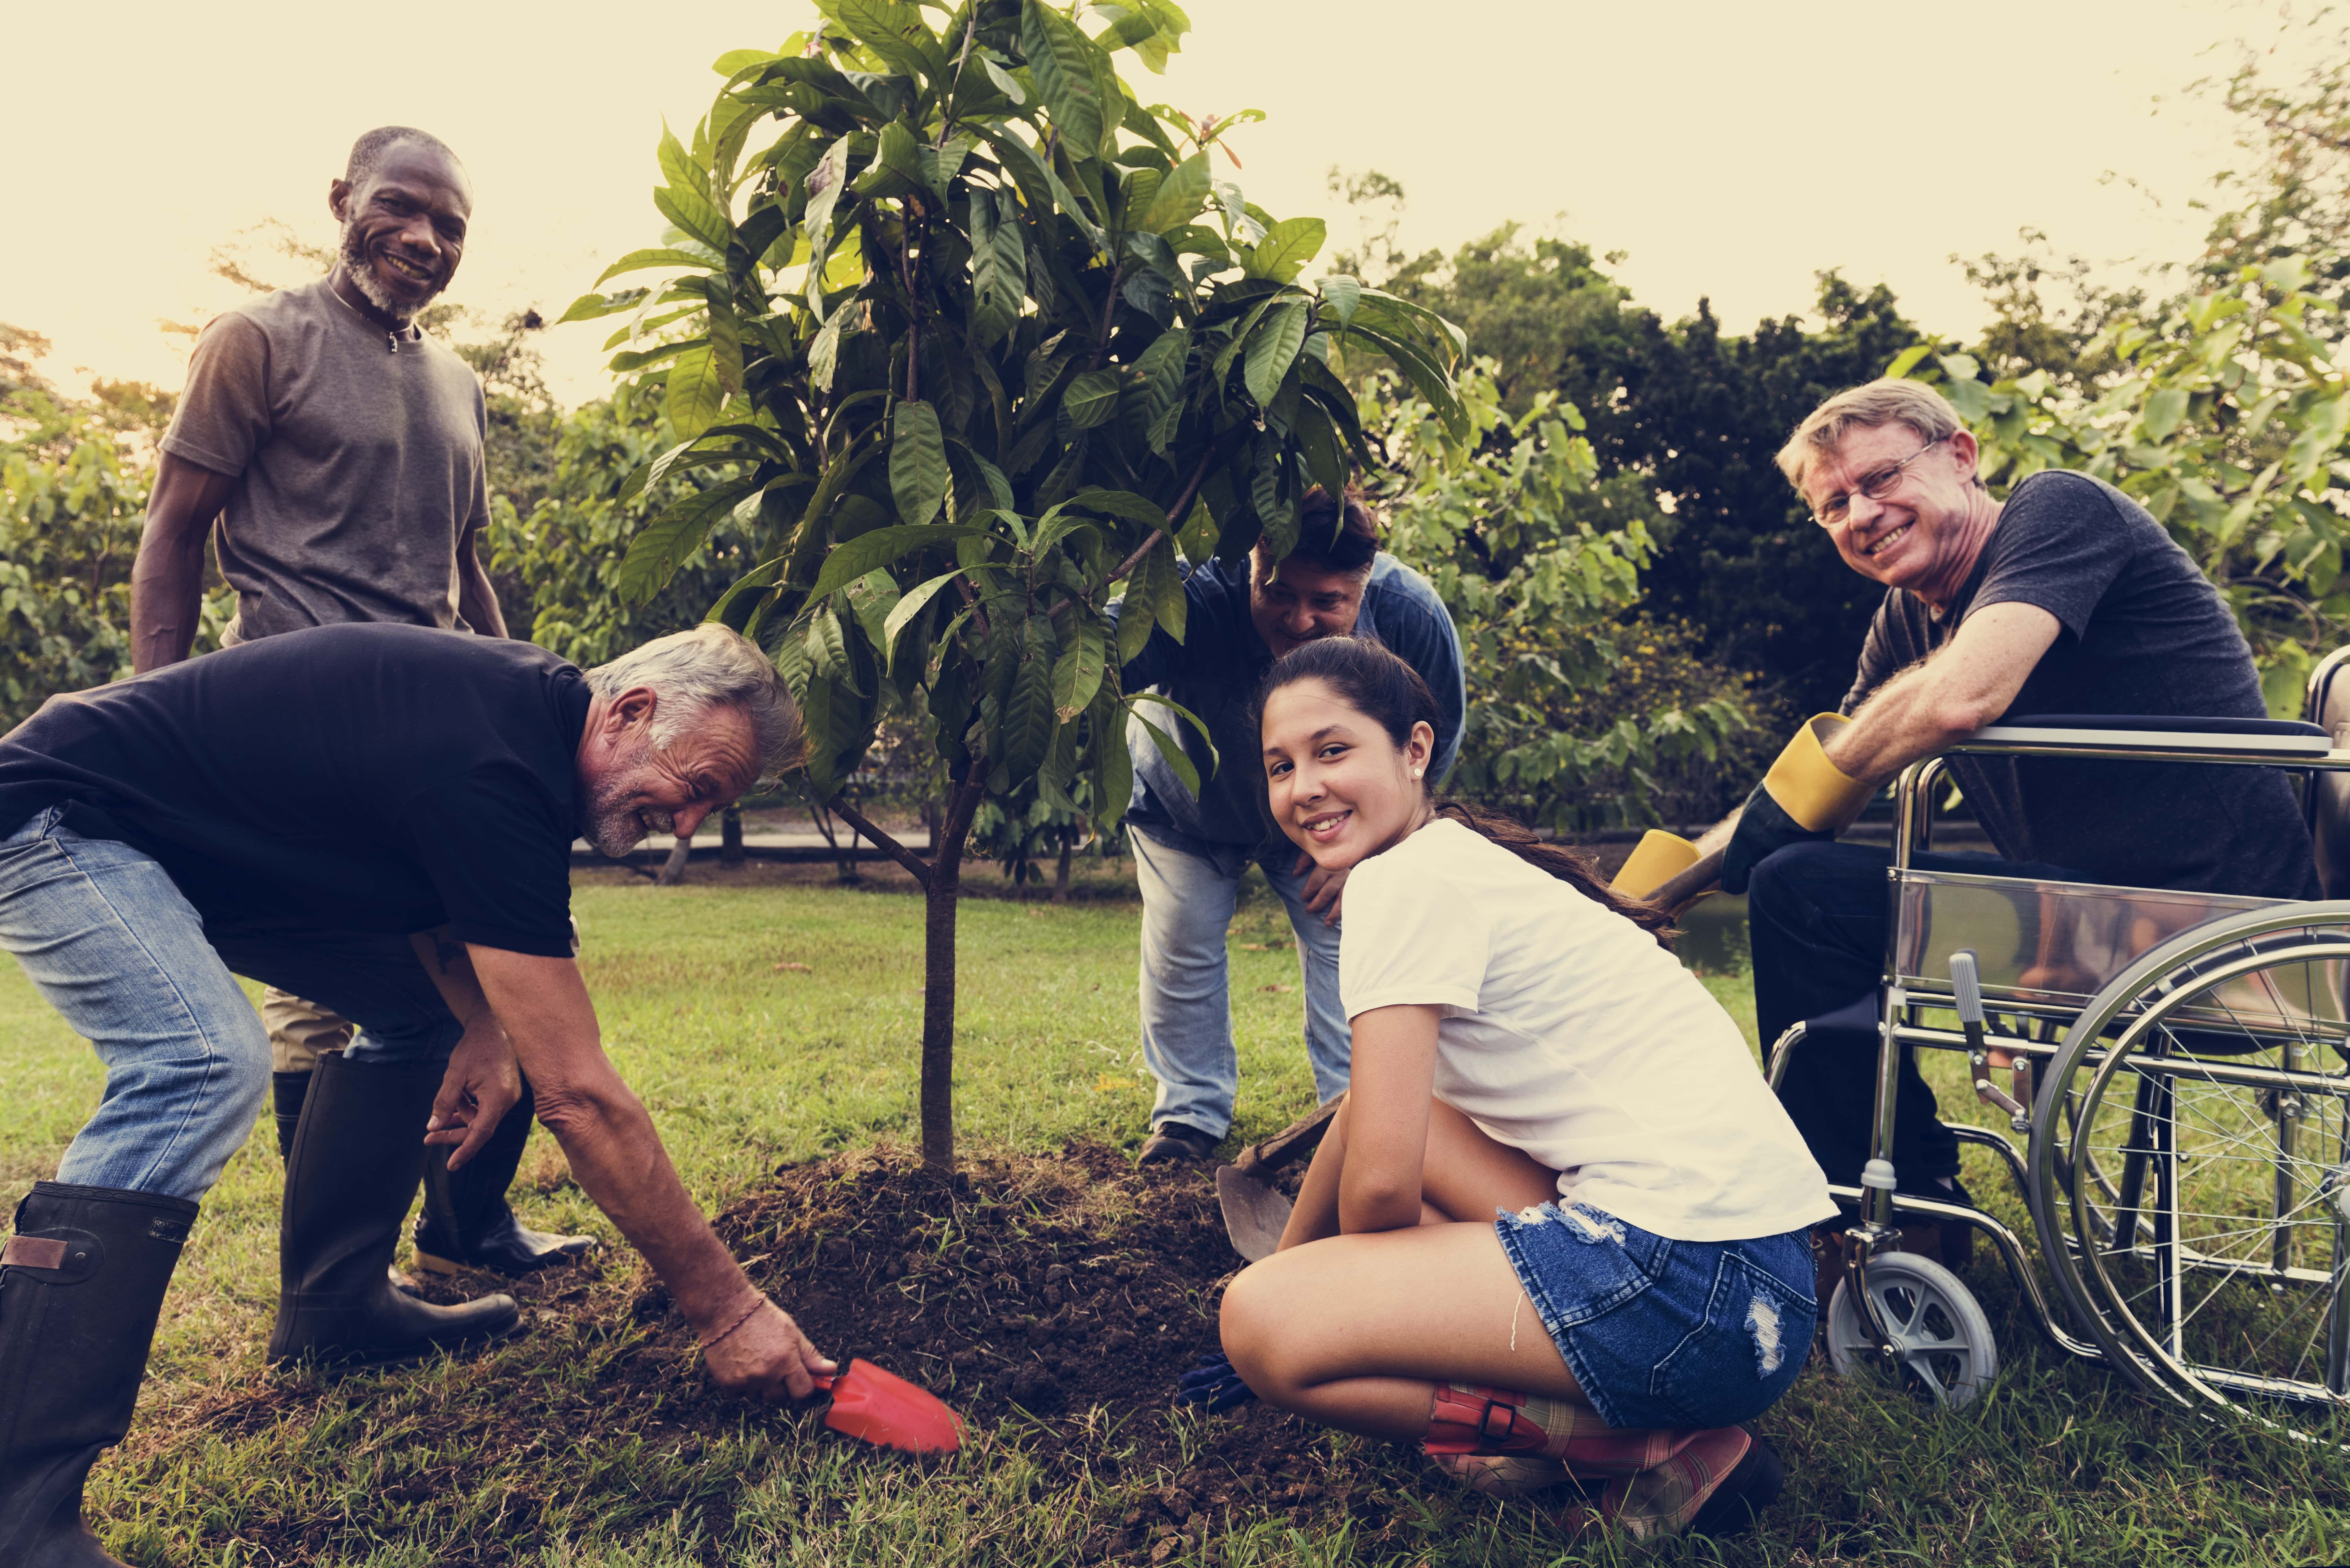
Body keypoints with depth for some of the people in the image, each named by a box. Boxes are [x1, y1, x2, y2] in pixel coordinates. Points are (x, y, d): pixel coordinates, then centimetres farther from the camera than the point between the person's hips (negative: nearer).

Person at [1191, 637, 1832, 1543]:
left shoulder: (1408, 882, -11)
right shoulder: (1466, 863, 18)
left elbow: (1380, 1182, -13)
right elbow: (1368, 1126, 26)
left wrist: (1356, 1305, 8)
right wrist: (1292, 1280, 31)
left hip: (1692, 1287, -10)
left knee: (1260, 1323, -12)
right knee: (1402, 1110, 24)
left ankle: (1651, 1448, -7)